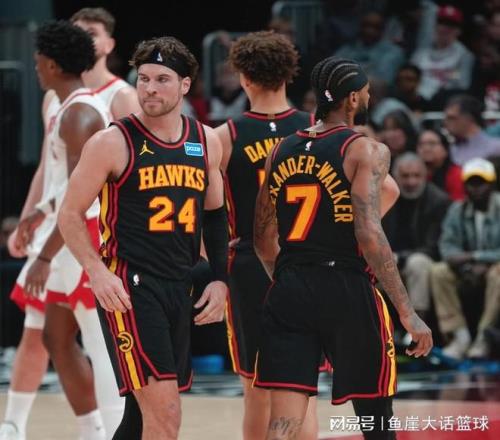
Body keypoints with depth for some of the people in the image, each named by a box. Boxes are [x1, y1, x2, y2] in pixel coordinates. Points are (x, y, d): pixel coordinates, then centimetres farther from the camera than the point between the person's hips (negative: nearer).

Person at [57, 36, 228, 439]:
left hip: (178, 288, 6)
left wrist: (220, 279, 12)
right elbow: (70, 214, -3)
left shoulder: (206, 142, 9)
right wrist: (97, 271, -16)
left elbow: (214, 213, 21)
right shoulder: (114, 142, -7)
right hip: (128, 287, -6)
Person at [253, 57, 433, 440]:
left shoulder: (283, 150, 11)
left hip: (289, 292, 5)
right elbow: (369, 235, -17)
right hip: (346, 291, -5)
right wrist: (408, 314, -15)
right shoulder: (365, 150, -7)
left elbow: (264, 239, 17)